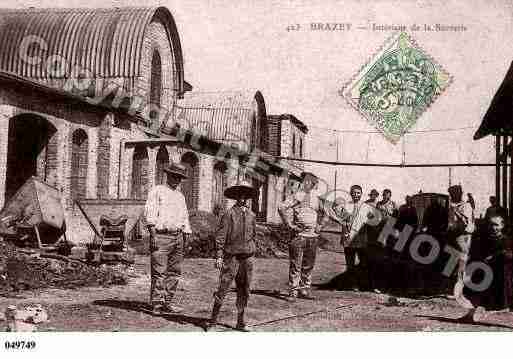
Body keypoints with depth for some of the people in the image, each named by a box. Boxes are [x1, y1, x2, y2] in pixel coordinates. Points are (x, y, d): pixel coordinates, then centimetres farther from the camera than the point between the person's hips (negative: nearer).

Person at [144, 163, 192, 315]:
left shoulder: (180, 196, 23)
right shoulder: (157, 191, 3)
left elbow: (185, 218, 23)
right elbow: (150, 214, -6)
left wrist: (186, 238, 14)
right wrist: (153, 235, -15)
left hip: (177, 236, 7)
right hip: (161, 235, -7)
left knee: (175, 272, 5)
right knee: (159, 272, -8)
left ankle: (167, 303, 12)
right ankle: (157, 305, -5)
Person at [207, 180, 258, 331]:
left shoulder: (251, 215, 11)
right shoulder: (230, 213, -4)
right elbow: (220, 236, -6)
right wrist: (219, 256, -12)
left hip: (247, 257, 5)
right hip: (232, 256, -5)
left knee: (244, 291, 8)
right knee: (223, 288, -6)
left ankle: (240, 322, 17)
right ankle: (213, 319, 5)